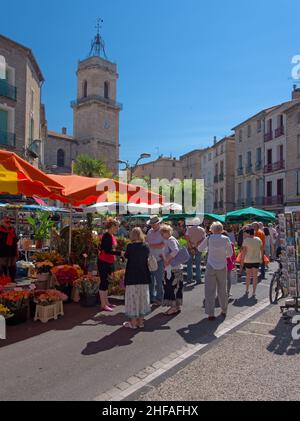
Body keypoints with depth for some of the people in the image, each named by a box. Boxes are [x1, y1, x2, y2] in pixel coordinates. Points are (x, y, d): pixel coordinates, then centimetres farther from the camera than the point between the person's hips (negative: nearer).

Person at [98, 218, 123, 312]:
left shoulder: (112, 236, 10)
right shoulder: (106, 236, -18)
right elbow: (107, 250, -26)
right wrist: (120, 253, -27)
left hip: (110, 262, 9)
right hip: (103, 262, -9)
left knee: (106, 282, 16)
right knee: (104, 282, -2)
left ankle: (106, 302, 27)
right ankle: (103, 305, 7)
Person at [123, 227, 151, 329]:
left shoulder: (130, 246, -14)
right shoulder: (146, 247, -3)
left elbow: (125, 256, -1)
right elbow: (147, 257, 8)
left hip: (132, 276, -4)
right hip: (143, 276, 4)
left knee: (132, 297, 5)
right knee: (142, 296, 13)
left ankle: (133, 322, 11)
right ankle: (141, 321, 21)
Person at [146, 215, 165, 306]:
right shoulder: (150, 232, 13)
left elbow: (162, 245, -15)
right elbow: (146, 242, 18)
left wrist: (151, 245, -9)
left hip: (159, 259, -5)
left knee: (159, 280, 0)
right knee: (150, 280, 10)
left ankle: (159, 299, 11)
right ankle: (151, 298, 21)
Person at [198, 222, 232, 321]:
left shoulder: (209, 238, -6)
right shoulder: (226, 239, -3)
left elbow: (200, 249, 6)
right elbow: (230, 254, 4)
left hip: (211, 267, -2)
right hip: (222, 267, 2)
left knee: (210, 290, 3)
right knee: (222, 289, 17)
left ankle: (210, 314, 2)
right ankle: (224, 311, 30)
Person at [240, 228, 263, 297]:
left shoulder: (246, 240, -14)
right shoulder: (258, 239, -1)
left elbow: (244, 251, -14)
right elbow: (262, 249, 7)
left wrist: (242, 261, -7)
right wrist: (261, 258, 19)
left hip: (248, 261, -2)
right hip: (257, 260, 2)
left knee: (248, 275, 16)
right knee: (255, 276, 10)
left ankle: (247, 290, 27)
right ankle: (254, 292, 11)